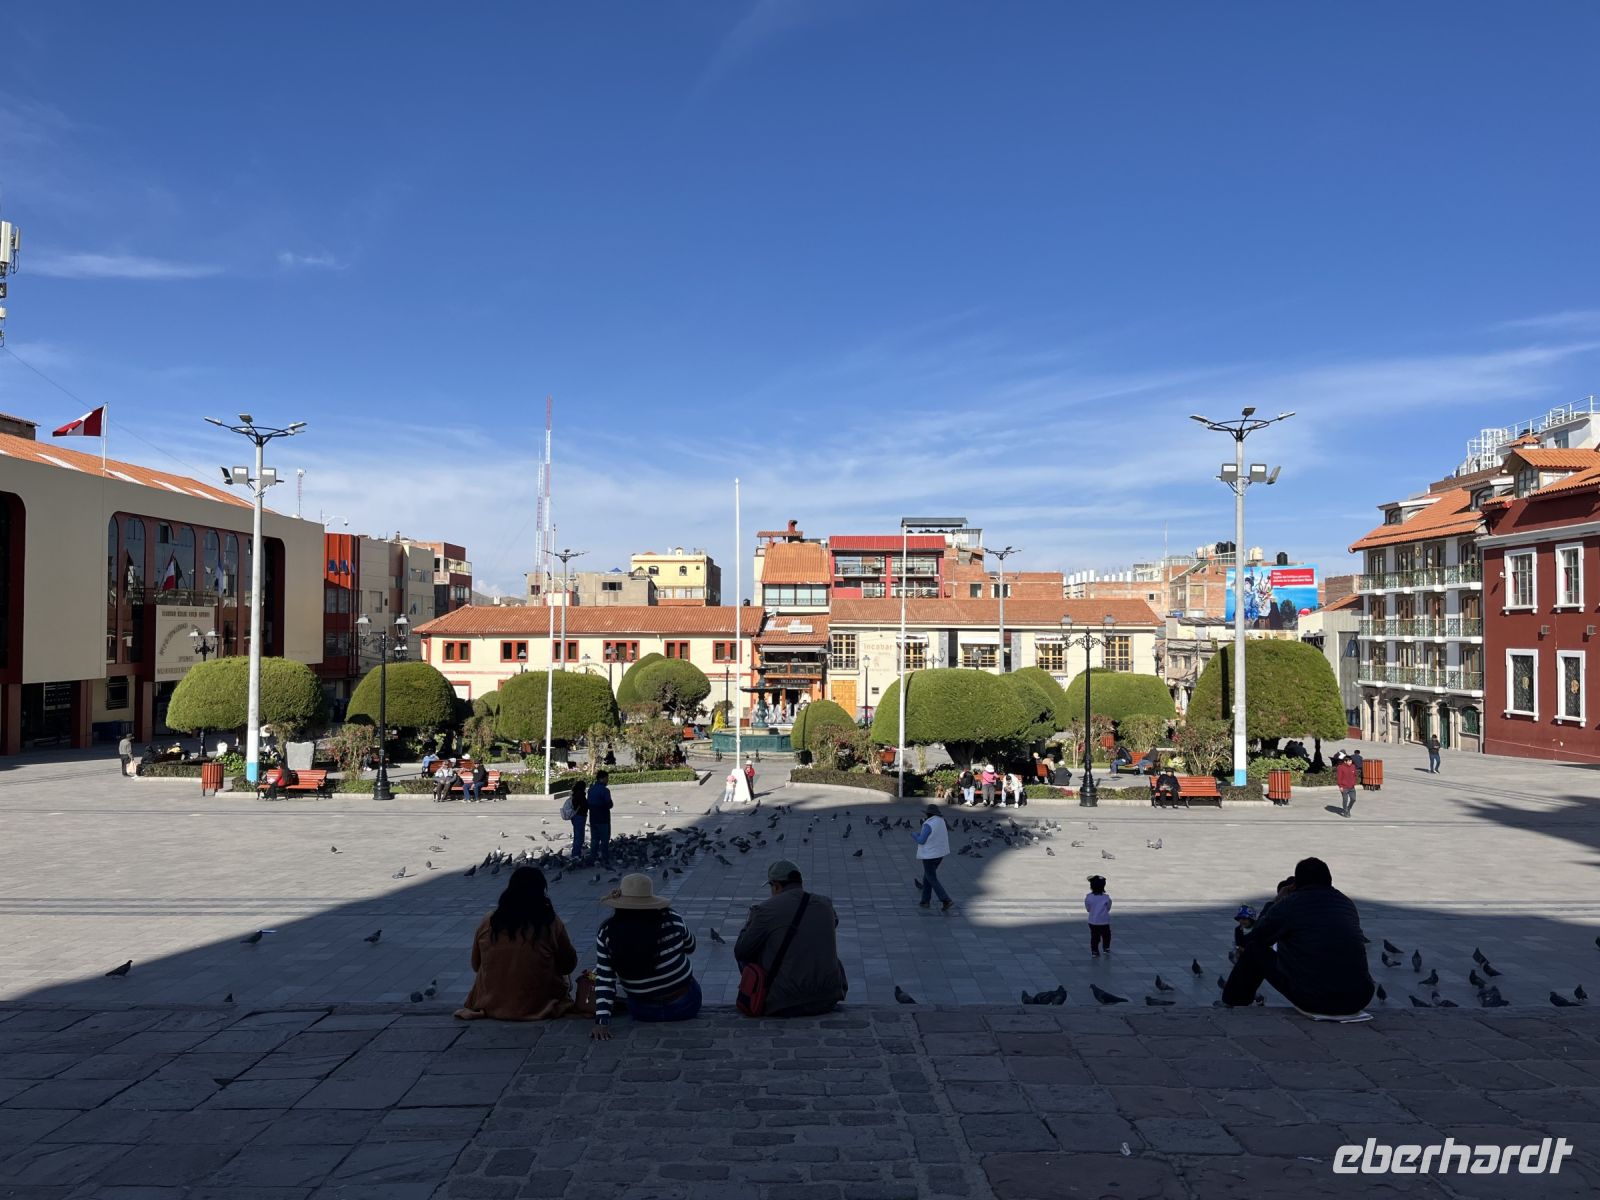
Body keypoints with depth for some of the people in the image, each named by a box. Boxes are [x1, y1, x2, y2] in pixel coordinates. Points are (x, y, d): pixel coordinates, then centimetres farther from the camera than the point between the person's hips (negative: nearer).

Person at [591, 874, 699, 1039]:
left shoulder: (606, 933, -15)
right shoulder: (671, 919, -16)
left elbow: (604, 980, -17)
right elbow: (690, 947, 4)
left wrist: (602, 1020, -14)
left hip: (643, 1013, 1)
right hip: (684, 1006, -1)